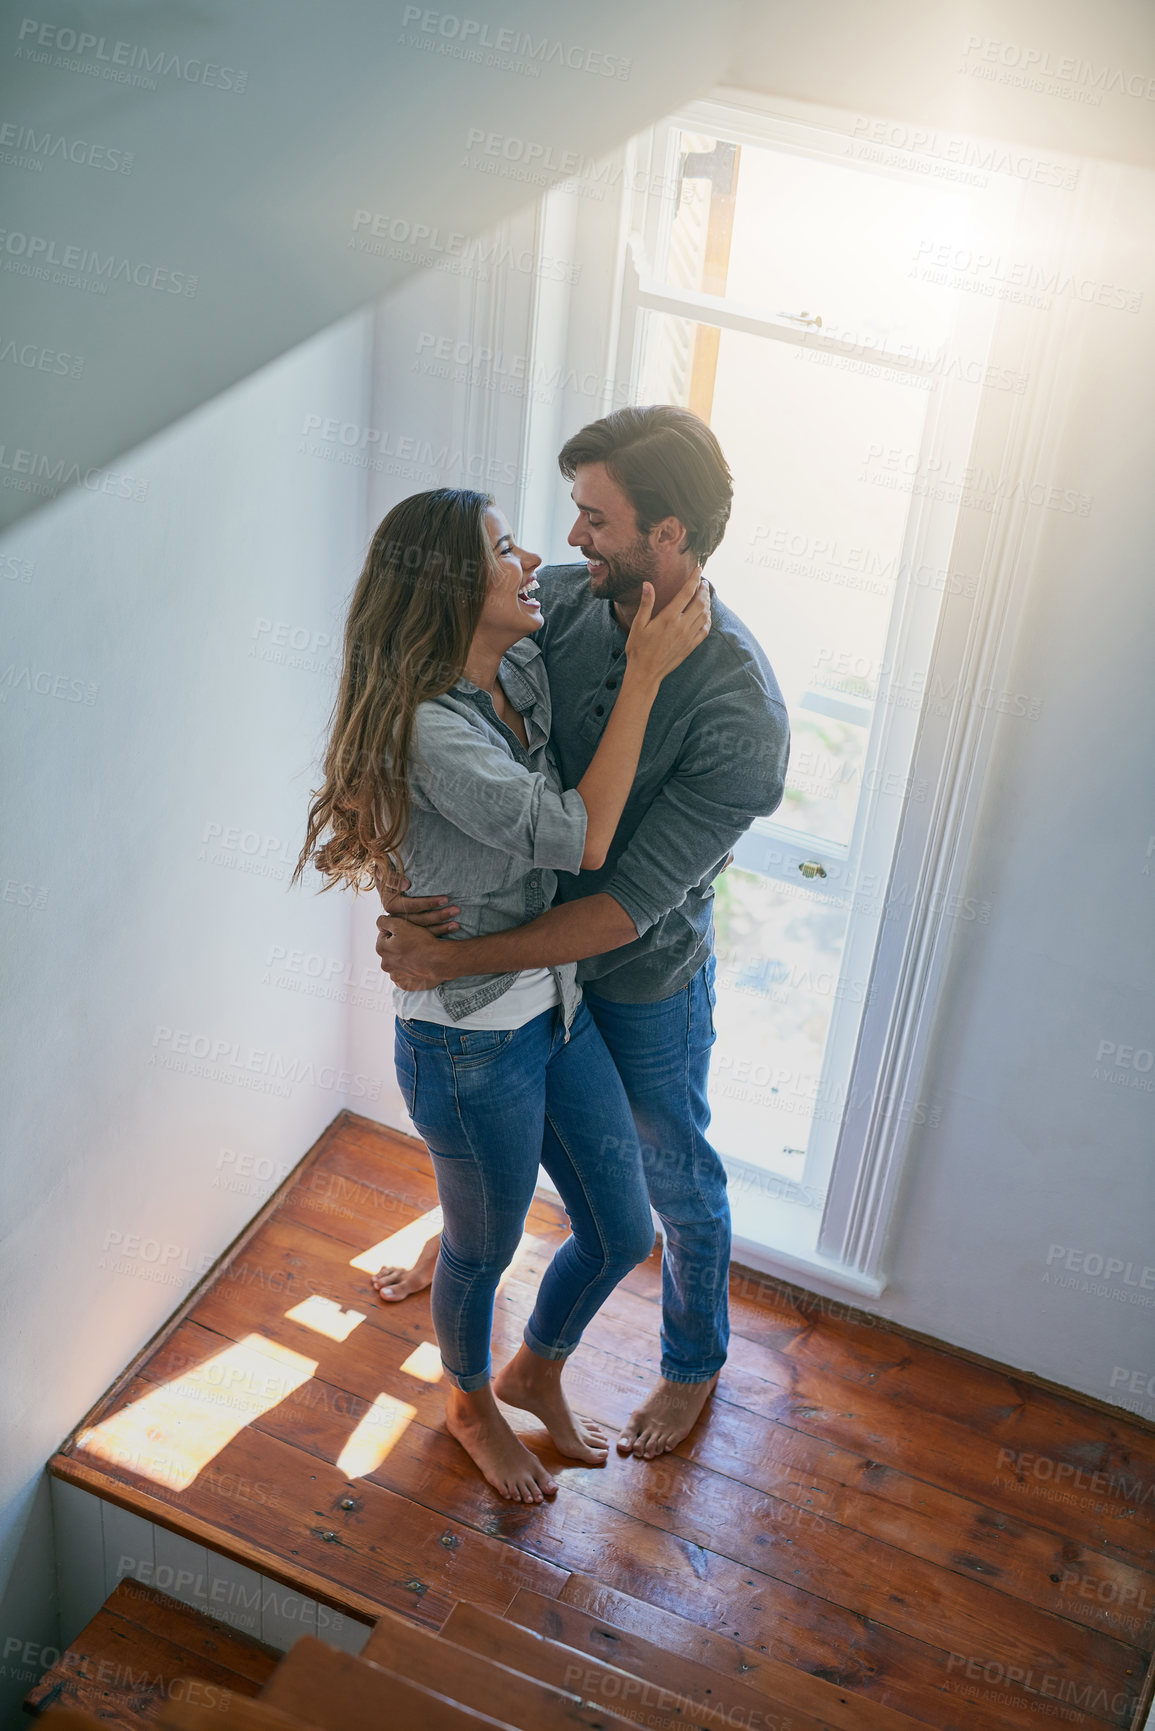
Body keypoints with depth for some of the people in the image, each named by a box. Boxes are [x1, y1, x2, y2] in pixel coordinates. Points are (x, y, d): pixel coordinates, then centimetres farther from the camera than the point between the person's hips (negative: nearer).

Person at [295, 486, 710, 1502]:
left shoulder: (525, 675, -2)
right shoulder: (434, 731, -28)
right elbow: (580, 838, -30)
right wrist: (647, 671, -29)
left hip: (557, 1007, 8)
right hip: (473, 1045, -8)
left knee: (623, 1235, 18)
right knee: (482, 1253, 19)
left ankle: (535, 1373, 48)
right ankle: (470, 1403, 49)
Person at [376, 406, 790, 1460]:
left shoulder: (742, 716, -34)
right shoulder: (558, 602, -18)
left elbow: (626, 908, -32)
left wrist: (450, 961, -32)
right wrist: (407, 882, -31)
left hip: (646, 984, -5)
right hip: (528, 939, 5)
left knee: (677, 1178, 19)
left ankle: (695, 1363, 47)